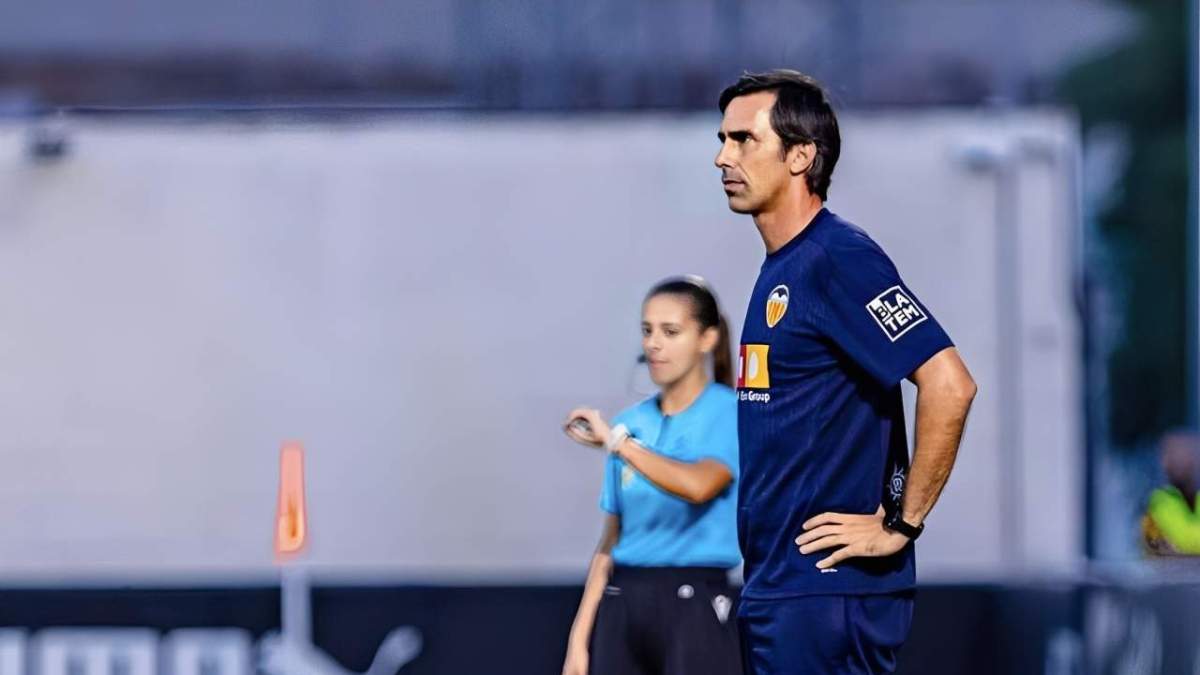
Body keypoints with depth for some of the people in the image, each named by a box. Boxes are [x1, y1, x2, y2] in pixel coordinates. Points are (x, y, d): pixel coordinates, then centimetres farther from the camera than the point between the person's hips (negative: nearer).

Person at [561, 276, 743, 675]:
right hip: (622, 608, 6)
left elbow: (699, 485, -26)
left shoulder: (730, 414, -5)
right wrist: (579, 638, 10)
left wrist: (616, 441, -18)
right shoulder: (632, 423, 13)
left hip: (693, 608, -6)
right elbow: (610, 544, 15)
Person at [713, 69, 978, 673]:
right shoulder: (778, 267, 16)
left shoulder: (838, 259, -14)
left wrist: (902, 524, -18)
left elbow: (949, 385, -23)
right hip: (773, 581, 10)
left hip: (827, 587, -10)